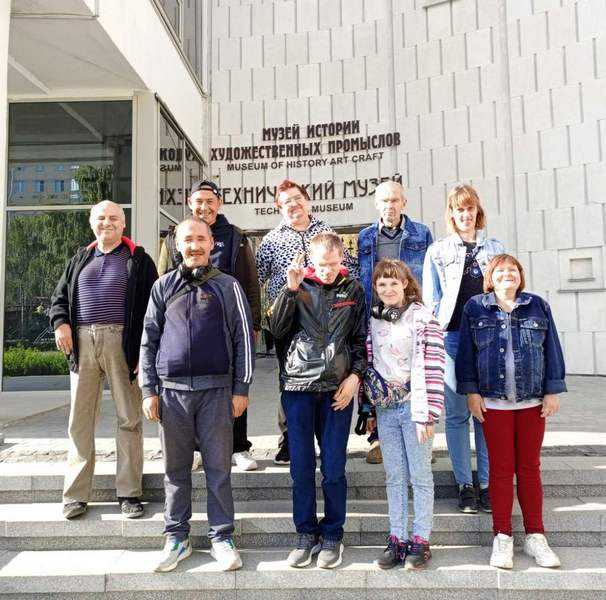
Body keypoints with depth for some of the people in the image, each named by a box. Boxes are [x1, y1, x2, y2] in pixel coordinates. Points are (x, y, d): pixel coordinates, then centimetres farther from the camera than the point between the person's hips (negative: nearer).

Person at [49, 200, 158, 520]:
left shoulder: (139, 260, 5)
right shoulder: (80, 259, 18)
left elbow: (152, 305, -1)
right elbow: (59, 296, 21)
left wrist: (145, 350, -10)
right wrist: (60, 323, -2)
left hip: (122, 342, -3)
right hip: (82, 342, 4)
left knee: (129, 418, 2)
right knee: (79, 420, 6)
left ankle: (129, 493, 13)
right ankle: (75, 494, 17)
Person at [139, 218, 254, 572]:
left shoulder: (228, 286, 5)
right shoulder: (164, 286, 10)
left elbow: (243, 338, 2)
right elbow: (149, 339, 9)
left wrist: (241, 388, -2)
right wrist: (149, 390, 3)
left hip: (216, 389, -2)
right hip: (172, 390, 2)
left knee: (218, 467, 5)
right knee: (176, 468, 10)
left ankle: (222, 537, 17)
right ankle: (177, 538, 24)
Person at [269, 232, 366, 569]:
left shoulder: (354, 290, 6)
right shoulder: (299, 286, 5)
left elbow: (361, 339, 8)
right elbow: (278, 330, -3)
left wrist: (355, 376, -5)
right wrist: (291, 289, -11)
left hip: (338, 389, 0)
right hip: (297, 386, 1)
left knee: (334, 467, 5)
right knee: (301, 466, 7)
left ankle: (332, 536, 23)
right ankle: (306, 534, 23)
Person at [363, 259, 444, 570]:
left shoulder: (422, 317, -7)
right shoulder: (373, 319, 10)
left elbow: (430, 367, -12)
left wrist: (426, 413, -16)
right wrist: (369, 409, 13)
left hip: (413, 406, -5)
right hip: (385, 408, 5)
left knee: (420, 476, 5)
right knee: (394, 477, 11)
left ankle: (420, 541, 18)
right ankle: (397, 540, 21)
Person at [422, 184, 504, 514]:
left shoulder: (495, 248, 15)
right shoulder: (437, 251, 10)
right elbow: (430, 300, 5)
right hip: (452, 336, -1)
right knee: (457, 413, 1)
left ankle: (487, 483, 13)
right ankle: (465, 484, 12)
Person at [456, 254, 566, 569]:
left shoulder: (538, 306, 6)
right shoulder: (474, 308, 2)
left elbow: (552, 351, 6)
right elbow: (465, 352, 1)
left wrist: (552, 392, 2)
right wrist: (471, 392, -4)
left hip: (533, 402, 1)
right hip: (493, 402, -1)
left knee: (529, 468, 9)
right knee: (501, 469, 4)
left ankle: (535, 535, 21)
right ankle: (502, 537, 16)